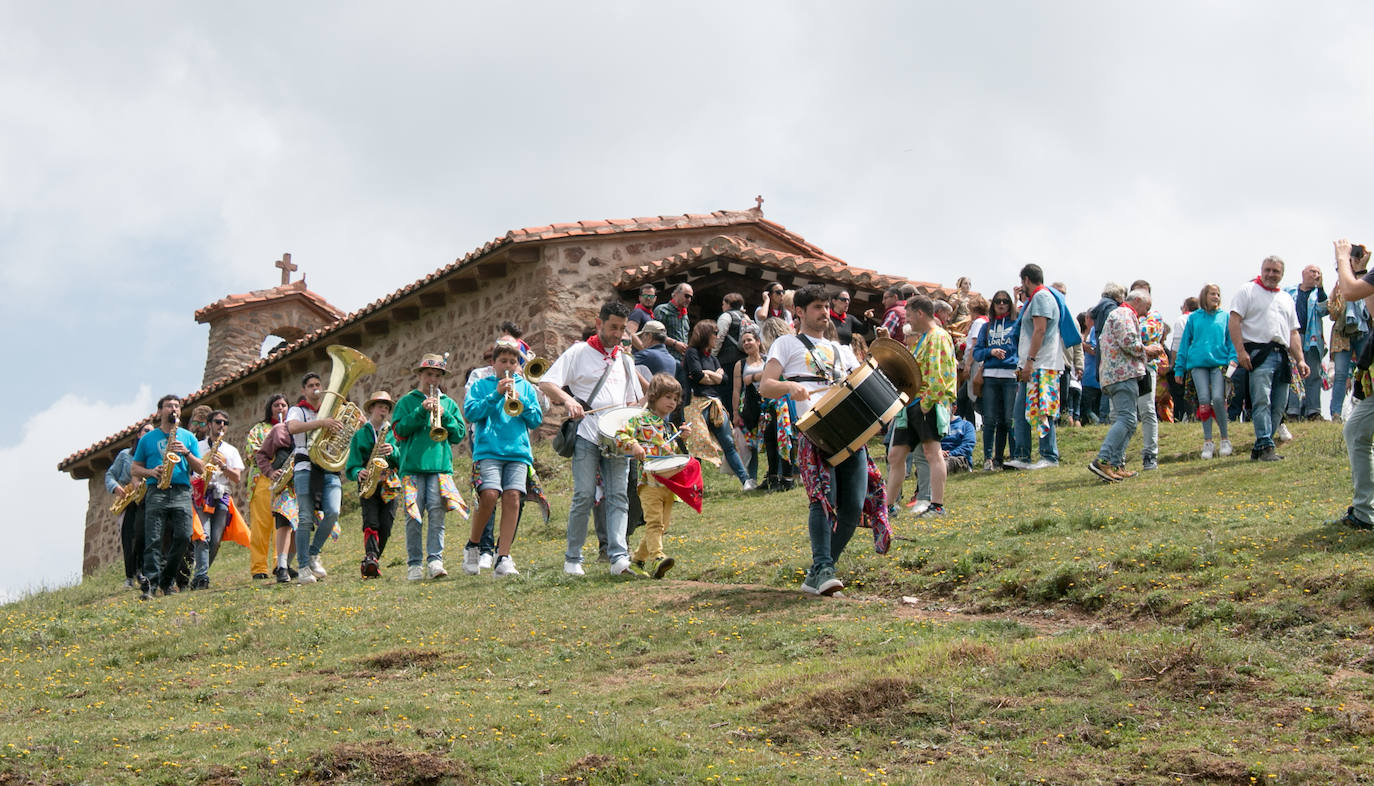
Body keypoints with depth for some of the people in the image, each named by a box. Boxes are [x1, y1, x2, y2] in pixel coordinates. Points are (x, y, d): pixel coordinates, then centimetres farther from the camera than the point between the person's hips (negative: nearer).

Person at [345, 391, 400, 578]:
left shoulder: (394, 434, 16)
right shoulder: (360, 435, 12)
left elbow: (403, 461, 6)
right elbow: (350, 466, 5)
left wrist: (393, 451, -13)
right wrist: (358, 472, -17)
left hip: (389, 486, 2)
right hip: (367, 485, -2)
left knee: (385, 527, -6)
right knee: (371, 522, -20)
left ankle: (371, 563, 5)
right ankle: (370, 557, -36)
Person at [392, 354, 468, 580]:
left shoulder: (449, 404, 17)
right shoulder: (407, 402, 11)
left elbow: (460, 435, 10)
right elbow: (399, 430, -2)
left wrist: (444, 415, -5)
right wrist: (421, 411, -10)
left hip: (441, 466, 1)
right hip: (412, 466, -1)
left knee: (437, 512, -9)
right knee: (414, 516, -3)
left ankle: (435, 560, -10)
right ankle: (414, 564, 1)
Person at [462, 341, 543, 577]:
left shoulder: (525, 386, 19)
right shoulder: (481, 385, 13)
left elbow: (537, 420, 12)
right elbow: (470, 413, -1)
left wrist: (520, 401, -5)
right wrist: (496, 395, -9)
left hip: (518, 451, 2)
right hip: (488, 449, -2)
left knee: (512, 497, -14)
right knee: (490, 495, -21)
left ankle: (503, 558, -11)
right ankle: (472, 546, 2)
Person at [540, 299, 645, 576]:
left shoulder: (624, 359, 18)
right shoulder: (579, 352, 3)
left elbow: (632, 400, 25)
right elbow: (546, 383, -5)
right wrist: (568, 399, -23)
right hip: (587, 436, -4)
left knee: (618, 496, -6)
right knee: (584, 496, -7)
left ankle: (618, 557, -13)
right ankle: (572, 559, 3)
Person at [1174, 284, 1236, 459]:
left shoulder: (1225, 316, 11)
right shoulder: (1194, 317, 12)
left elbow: (1232, 339, 12)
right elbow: (1184, 342, 13)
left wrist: (1233, 358, -6)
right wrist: (1179, 368, 9)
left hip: (1219, 362, -1)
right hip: (1198, 363, 1)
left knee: (1218, 398, -15)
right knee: (1204, 400, -5)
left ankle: (1224, 439, 0)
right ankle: (1208, 442, 2)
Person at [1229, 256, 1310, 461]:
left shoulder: (1286, 298, 25)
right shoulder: (1248, 290, 6)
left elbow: (1293, 333, 24)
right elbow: (1234, 322, -4)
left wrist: (1300, 360, 13)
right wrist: (1240, 351, -15)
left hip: (1282, 356, 6)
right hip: (1259, 354, -6)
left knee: (1279, 406, 2)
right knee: (1262, 401, -15)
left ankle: (1259, 449, 5)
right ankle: (1266, 446, -19)